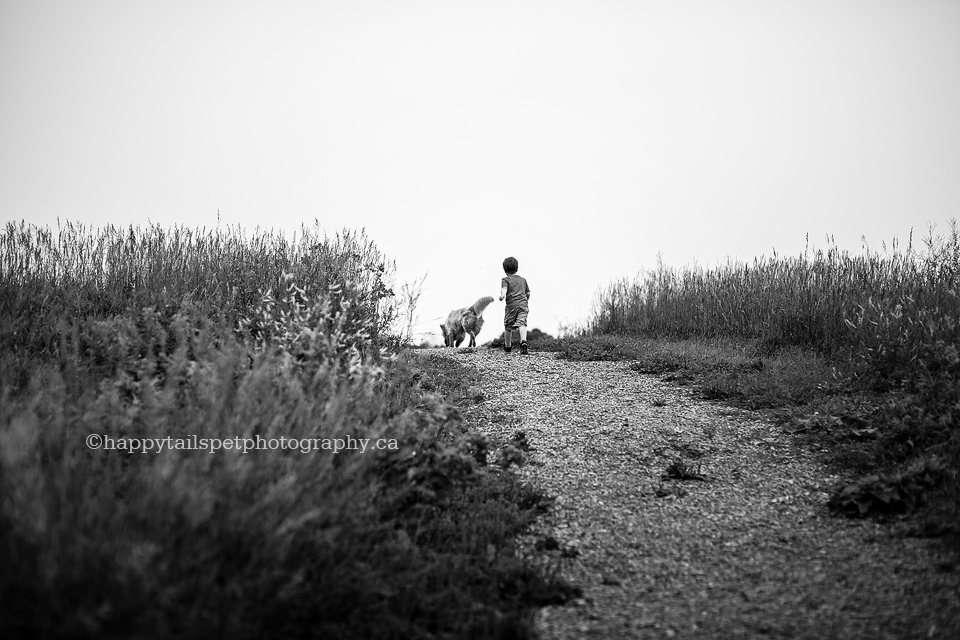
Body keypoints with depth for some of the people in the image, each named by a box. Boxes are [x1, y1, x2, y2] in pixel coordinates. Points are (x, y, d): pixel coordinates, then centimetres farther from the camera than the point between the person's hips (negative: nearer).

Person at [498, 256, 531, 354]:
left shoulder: (506, 279, 6)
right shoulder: (523, 279, 20)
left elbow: (504, 288, -16)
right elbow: (528, 293, 26)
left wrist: (502, 295, -34)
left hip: (511, 305, -3)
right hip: (523, 304, 3)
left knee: (508, 327, 12)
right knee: (522, 323, -10)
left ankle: (507, 346, 27)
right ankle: (523, 341, -36)